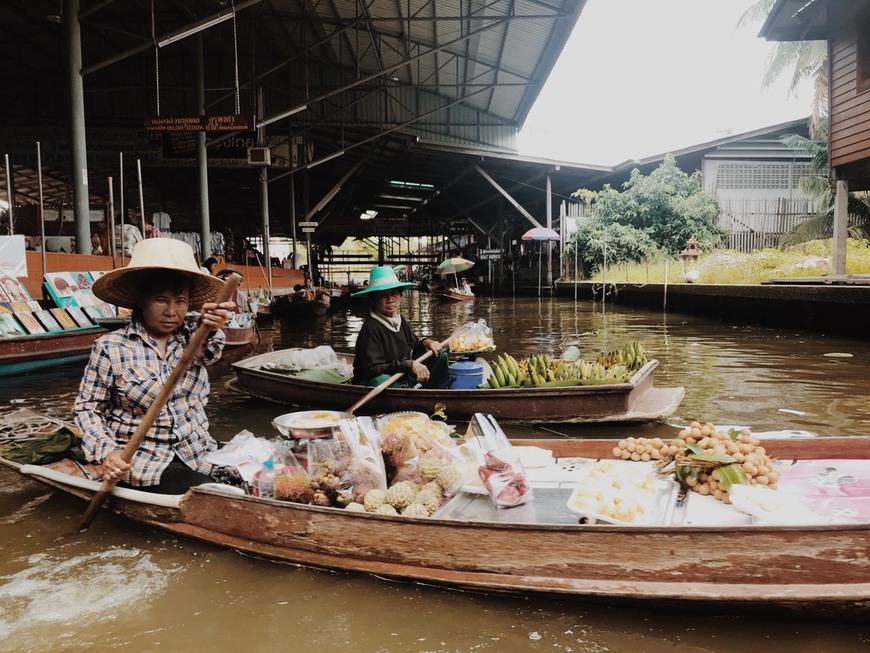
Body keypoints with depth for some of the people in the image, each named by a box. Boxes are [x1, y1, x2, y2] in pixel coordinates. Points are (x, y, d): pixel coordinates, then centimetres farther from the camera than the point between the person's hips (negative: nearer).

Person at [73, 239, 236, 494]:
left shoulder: (193, 339, 5)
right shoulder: (111, 347, -5)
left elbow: (208, 352, -19)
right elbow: (87, 407, 0)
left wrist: (210, 328, -43)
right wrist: (106, 452, -17)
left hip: (198, 454, 4)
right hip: (141, 461, -4)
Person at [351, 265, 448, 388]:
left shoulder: (400, 320, 3)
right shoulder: (371, 328, -22)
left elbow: (413, 344, 19)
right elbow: (373, 369, -30)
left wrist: (425, 342, -5)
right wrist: (409, 365, -37)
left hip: (403, 380, 8)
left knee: (440, 353, 7)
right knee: (381, 380, -43)